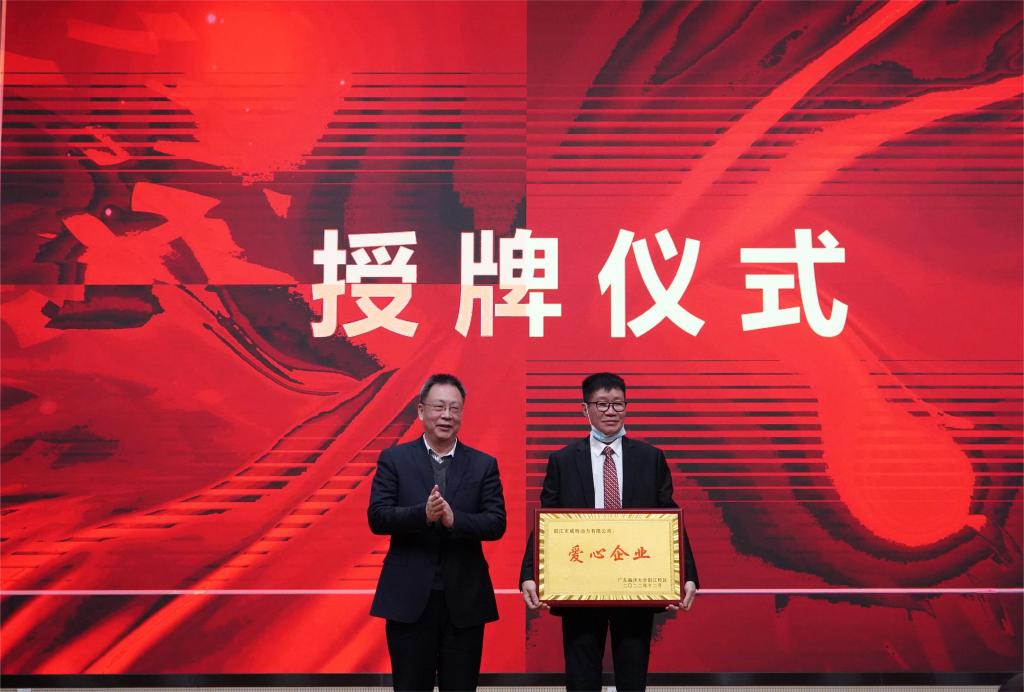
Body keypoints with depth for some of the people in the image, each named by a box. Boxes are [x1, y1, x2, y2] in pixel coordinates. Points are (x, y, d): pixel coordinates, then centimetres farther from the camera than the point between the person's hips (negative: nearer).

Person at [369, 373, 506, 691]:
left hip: (464, 600, 1)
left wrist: (454, 519, -22)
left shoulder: (484, 465, 5)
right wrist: (424, 513, -23)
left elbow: (496, 523, -4)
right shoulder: (394, 459, 2)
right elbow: (377, 517, -6)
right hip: (409, 598, -1)